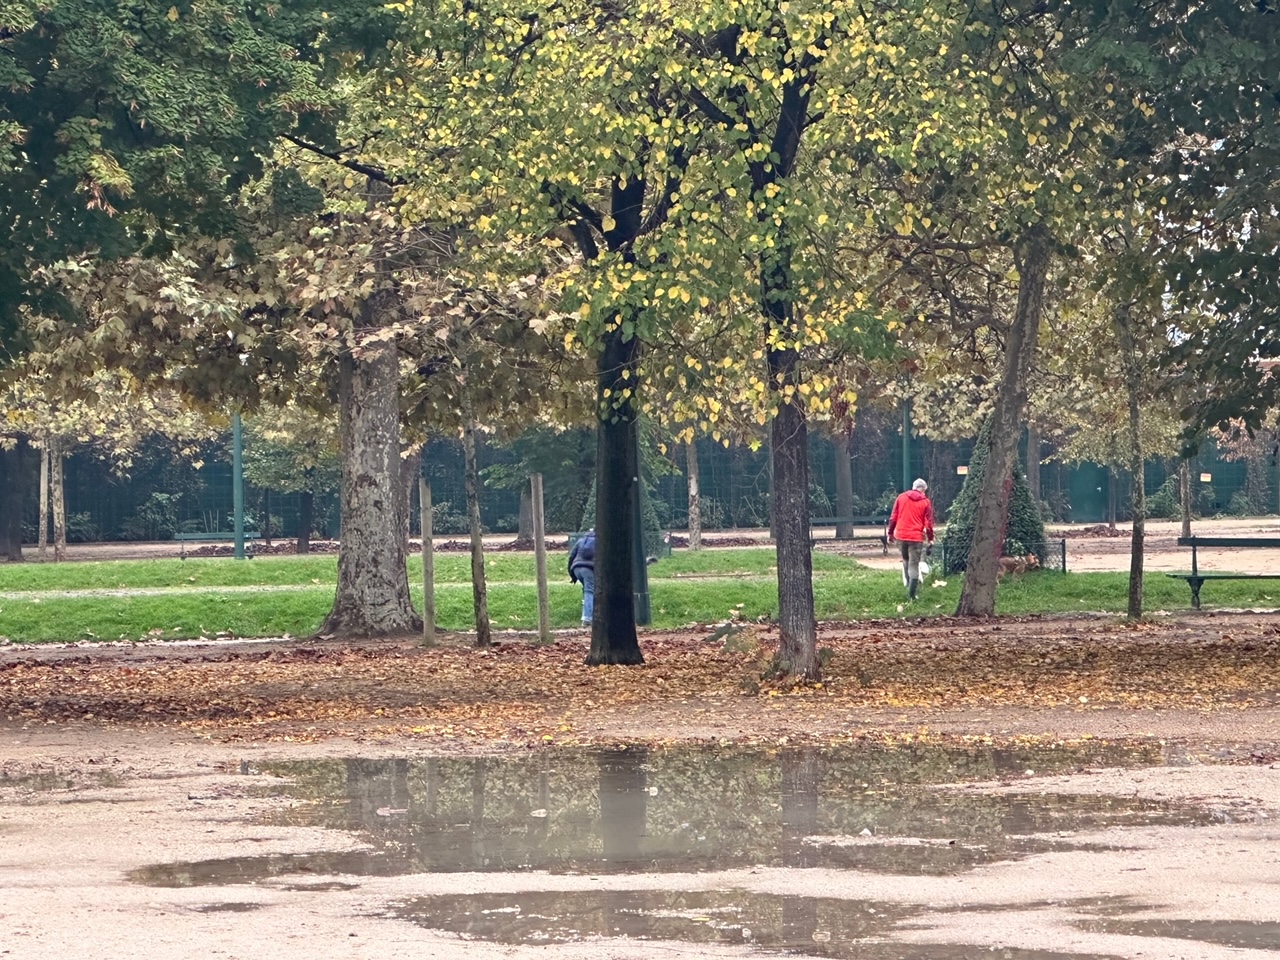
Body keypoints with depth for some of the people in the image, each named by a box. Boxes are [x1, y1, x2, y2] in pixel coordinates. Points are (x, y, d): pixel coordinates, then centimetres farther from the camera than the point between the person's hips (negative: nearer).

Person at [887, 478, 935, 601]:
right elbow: (928, 522, -2)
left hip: (901, 535, 3)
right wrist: (930, 539, 4)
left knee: (906, 560, 24)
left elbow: (893, 517, 6)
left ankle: (910, 585, 21)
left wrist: (890, 533, 14)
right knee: (914, 565, 0)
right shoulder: (925, 502, 0)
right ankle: (912, 593, -3)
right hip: (916, 537, -3)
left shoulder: (901, 497, 6)